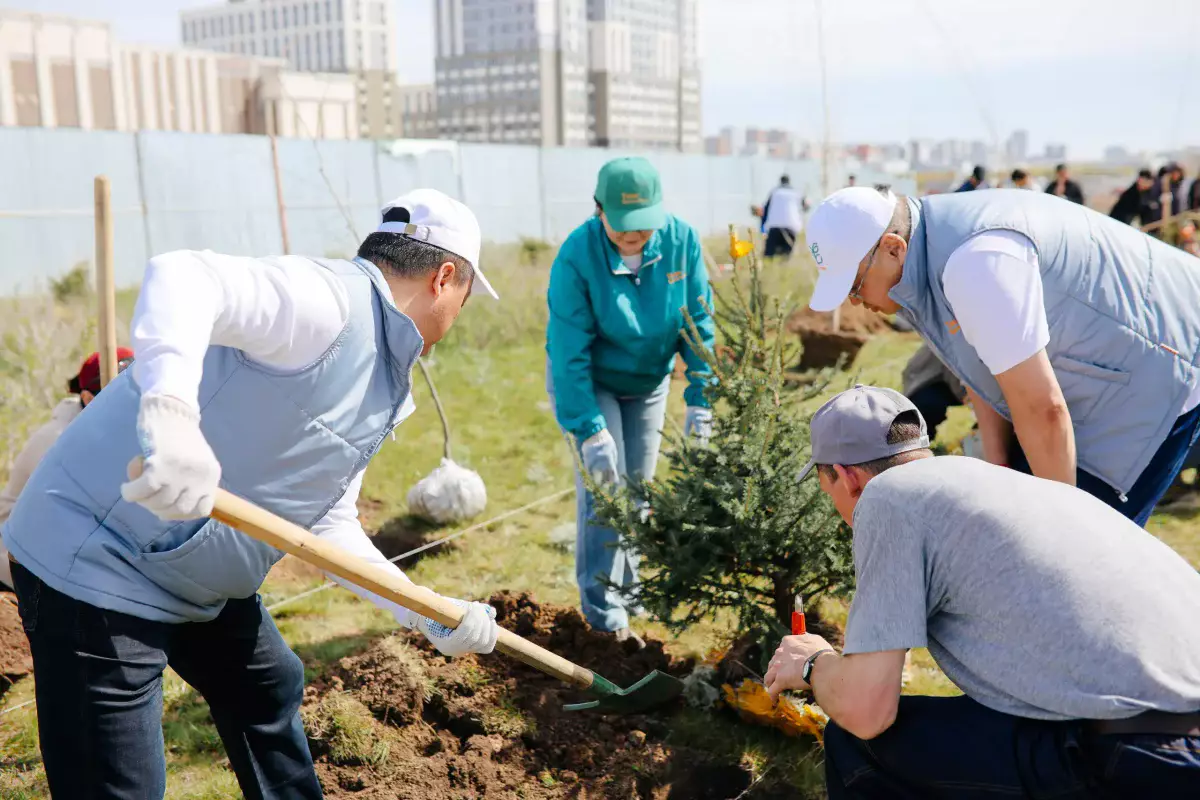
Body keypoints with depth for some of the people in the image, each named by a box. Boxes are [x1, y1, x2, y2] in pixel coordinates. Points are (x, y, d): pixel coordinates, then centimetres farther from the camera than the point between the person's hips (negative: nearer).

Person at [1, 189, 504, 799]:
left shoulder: (381, 385, 10)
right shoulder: (329, 298, -19)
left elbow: (330, 525, 10)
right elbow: (182, 275, -35)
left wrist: (433, 618, 6)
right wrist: (168, 410, -53)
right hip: (99, 563, -10)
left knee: (270, 692, 26)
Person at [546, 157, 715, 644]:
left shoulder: (681, 240, -19)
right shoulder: (576, 256, -29)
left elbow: (699, 325, -11)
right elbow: (570, 354, -27)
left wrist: (700, 401, -15)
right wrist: (590, 433, -29)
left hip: (648, 381, 4)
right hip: (586, 381, -4)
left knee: (638, 487, 9)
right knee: (605, 485, -12)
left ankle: (627, 593, 26)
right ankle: (604, 613, -2)